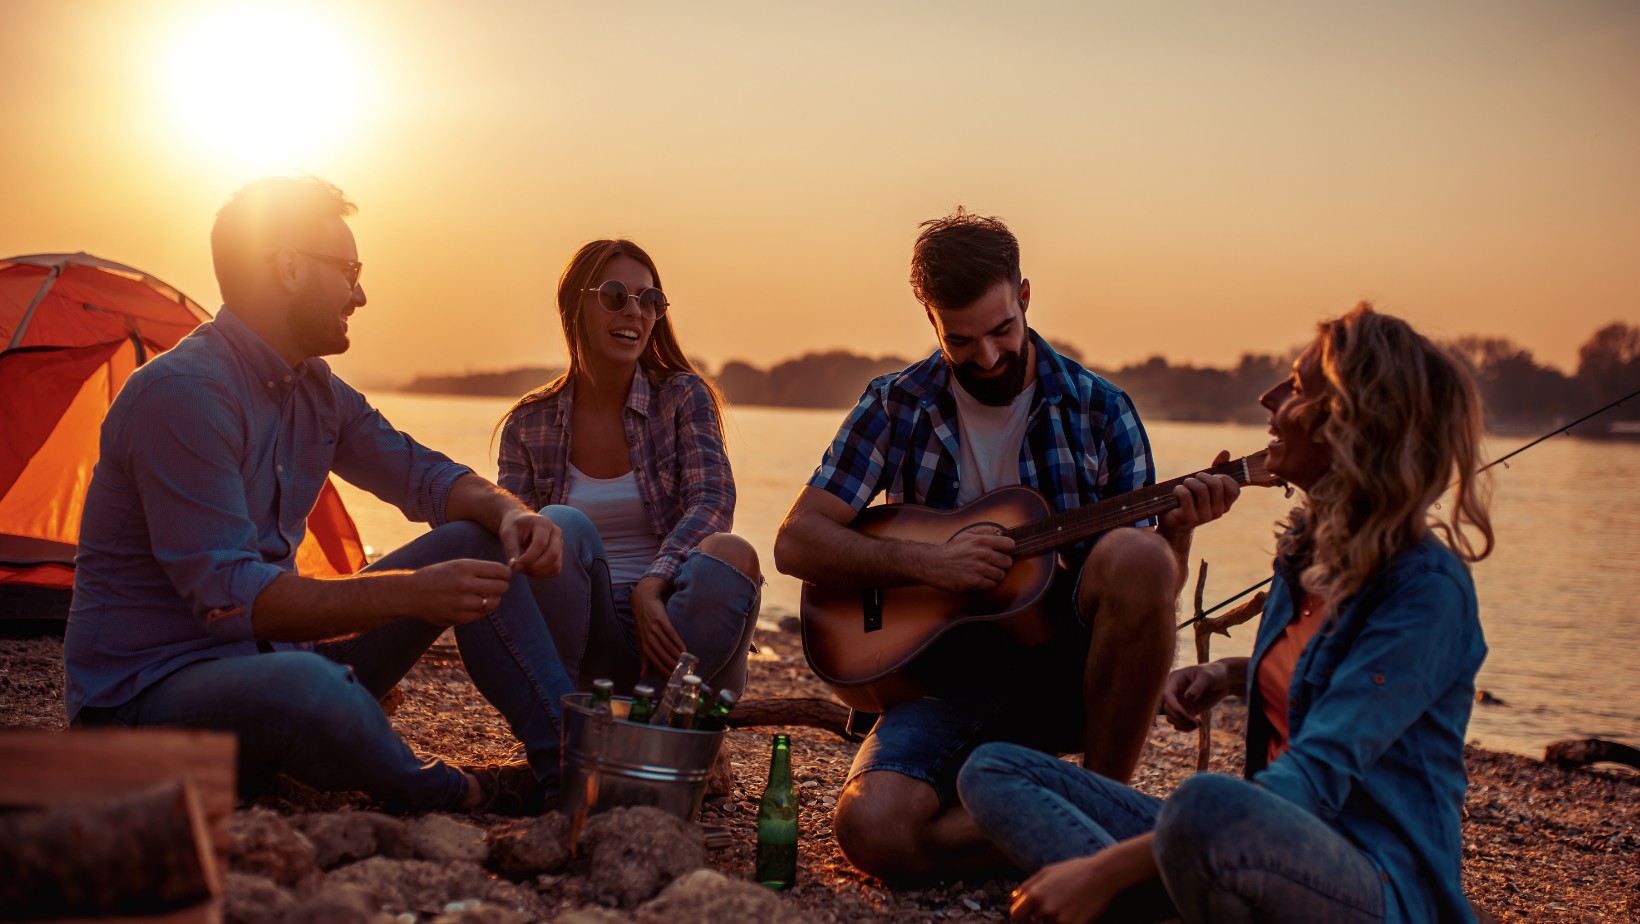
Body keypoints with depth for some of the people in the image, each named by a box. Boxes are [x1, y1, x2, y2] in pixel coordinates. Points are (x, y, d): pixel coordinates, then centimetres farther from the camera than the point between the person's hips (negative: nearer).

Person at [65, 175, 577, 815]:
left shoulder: (315, 390, 8)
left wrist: (509, 513, -9)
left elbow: (424, 475, 14)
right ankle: (445, 796, -12)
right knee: (306, 687, -43)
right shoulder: (183, 392, -23)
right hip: (145, 697, -9)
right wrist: (408, 594, -33)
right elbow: (226, 594, -29)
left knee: (475, 542, 2)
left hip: (268, 657, 9)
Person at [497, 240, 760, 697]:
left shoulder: (682, 395, 4)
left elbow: (712, 501, -11)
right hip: (586, 635, 0)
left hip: (664, 624, 0)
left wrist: (651, 586, -28)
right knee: (560, 526, -28)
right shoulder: (530, 424, 7)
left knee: (731, 554, -31)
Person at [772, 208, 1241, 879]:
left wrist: (1177, 532, -18)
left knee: (1135, 557, -32)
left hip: (1070, 671, 0)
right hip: (953, 680, 0)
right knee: (871, 830, -29)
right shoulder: (896, 407, 3)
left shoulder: (1099, 410, 2)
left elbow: (1147, 585, 4)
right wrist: (926, 560, -15)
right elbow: (796, 543, -2)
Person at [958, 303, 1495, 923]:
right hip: (1287, 839, 9)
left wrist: (1107, 868, -29)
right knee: (994, 770, -1)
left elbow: (1314, 781, -25)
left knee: (1207, 807, -44)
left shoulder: (1426, 588, -17)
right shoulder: (1306, 549, 9)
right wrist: (1225, 675, 9)